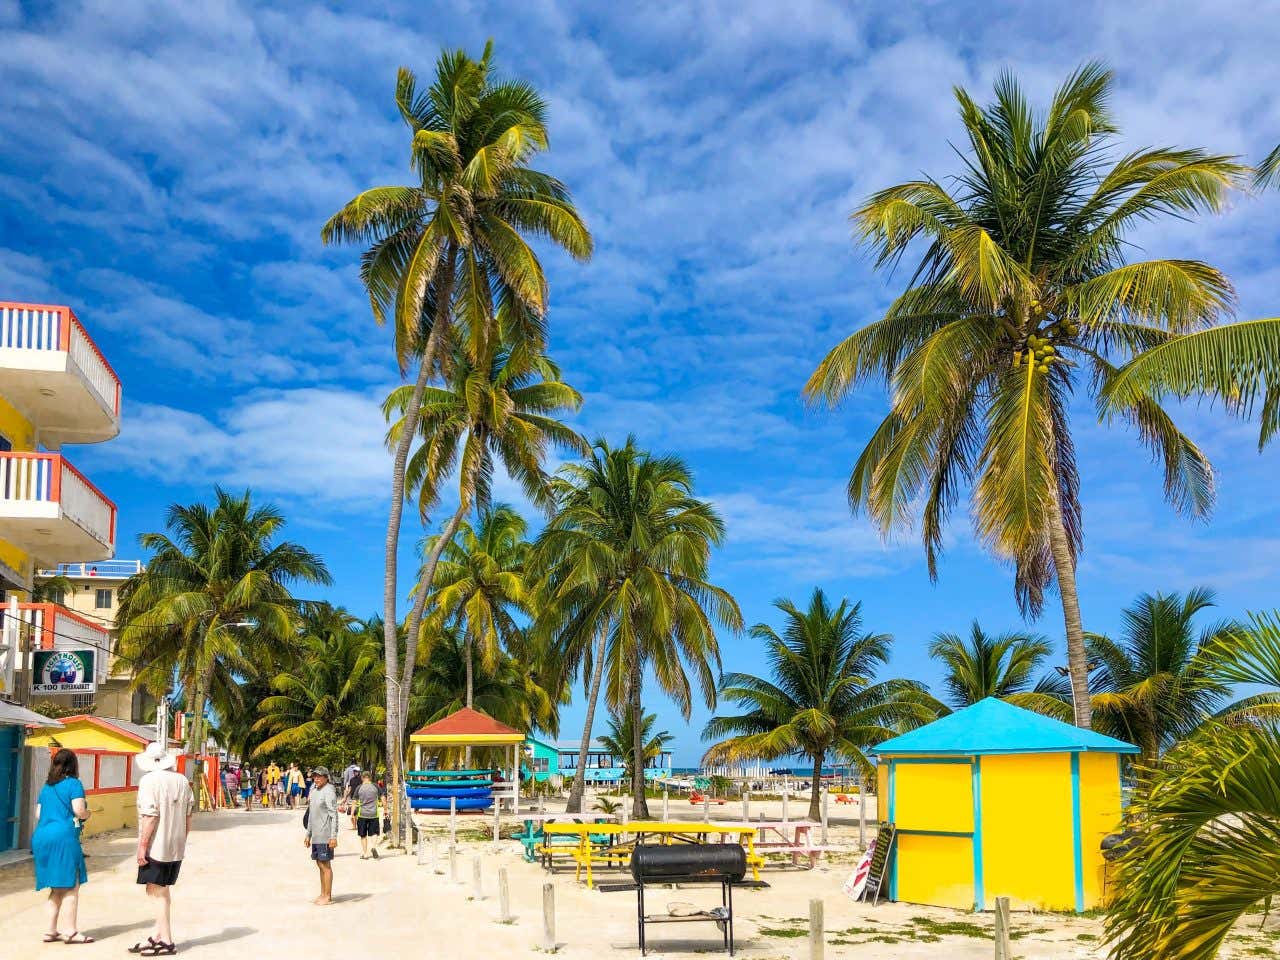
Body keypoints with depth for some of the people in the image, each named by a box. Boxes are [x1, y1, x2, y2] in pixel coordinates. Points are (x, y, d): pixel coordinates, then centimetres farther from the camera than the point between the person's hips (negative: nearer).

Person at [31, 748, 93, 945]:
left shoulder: (46, 786, 17)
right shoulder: (73, 783, -3)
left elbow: (38, 814, 17)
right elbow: (79, 810, -14)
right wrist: (87, 815, 7)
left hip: (41, 836, 7)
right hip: (64, 836, -7)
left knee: (57, 888, 16)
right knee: (71, 886, -1)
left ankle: (51, 930, 16)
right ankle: (70, 931, -2)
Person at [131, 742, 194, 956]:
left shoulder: (149, 781, -13)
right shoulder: (182, 780, 7)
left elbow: (150, 816, -19)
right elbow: (188, 815, 12)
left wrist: (142, 845, -14)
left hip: (156, 846, -7)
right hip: (177, 846, 7)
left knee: (156, 891, 1)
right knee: (163, 890, 17)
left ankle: (166, 941, 2)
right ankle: (158, 936, 23)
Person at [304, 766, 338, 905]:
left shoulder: (329, 792, -13)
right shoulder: (314, 791, 14)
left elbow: (334, 815, -16)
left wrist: (334, 836, -21)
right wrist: (308, 834, 21)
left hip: (325, 836, -9)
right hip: (316, 836, 9)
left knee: (326, 865, -4)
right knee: (320, 865, 13)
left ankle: (328, 896, 1)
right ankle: (323, 894, 20)